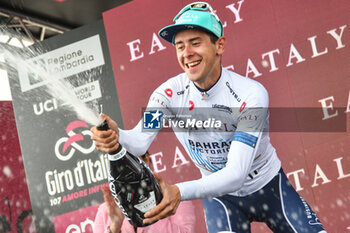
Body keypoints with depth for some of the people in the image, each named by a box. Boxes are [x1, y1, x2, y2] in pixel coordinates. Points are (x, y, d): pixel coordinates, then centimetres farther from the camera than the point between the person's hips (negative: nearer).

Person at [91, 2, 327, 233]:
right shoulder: (170, 93, -16)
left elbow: (236, 175, -34)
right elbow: (139, 142, -31)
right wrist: (117, 137, -55)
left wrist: (181, 192, -49)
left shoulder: (251, 94, -27)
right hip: (219, 195, 1)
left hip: (269, 186, -1)